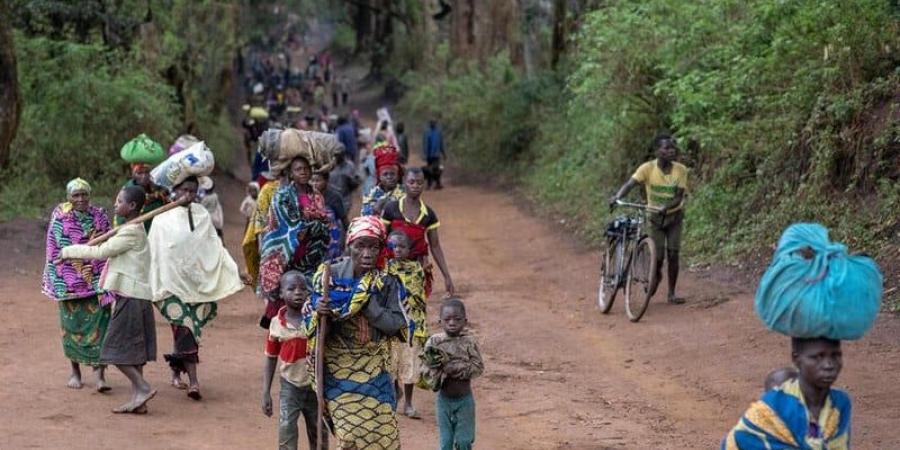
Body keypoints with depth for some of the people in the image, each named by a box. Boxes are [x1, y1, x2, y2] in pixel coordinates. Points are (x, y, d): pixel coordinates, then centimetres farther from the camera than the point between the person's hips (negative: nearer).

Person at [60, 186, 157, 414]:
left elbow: (101, 252, -14)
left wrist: (69, 251, -4)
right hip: (135, 297, 10)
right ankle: (137, 400, 10)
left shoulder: (131, 232, -14)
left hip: (130, 298, -10)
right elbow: (107, 251, 20)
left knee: (117, 349, -7)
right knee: (132, 351, 9)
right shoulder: (134, 230, 16)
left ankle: (143, 388, -8)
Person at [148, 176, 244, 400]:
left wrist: (234, 273, 0)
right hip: (173, 281, -3)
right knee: (185, 328, -11)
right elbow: (155, 253, -1)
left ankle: (176, 371, 28)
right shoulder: (163, 218, -1)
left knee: (185, 330, 8)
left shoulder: (202, 215, 8)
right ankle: (193, 381, -14)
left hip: (198, 281, 3)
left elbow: (216, 247, 8)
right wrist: (156, 288, -5)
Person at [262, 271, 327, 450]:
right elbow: (270, 359, 3)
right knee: (286, 429, -12)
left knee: (319, 434, 12)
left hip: (315, 386, 0)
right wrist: (266, 393, 0)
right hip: (290, 387, 0)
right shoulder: (277, 324, -5)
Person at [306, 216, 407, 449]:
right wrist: (318, 313, -23)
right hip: (338, 368, 0)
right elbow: (311, 323, 1)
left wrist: (367, 303, -21)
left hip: (373, 369, 1)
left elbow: (397, 324, -12)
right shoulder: (329, 274, -8)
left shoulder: (387, 282, -8)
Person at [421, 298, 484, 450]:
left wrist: (454, 367, -22)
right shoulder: (434, 342, -5)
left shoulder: (469, 342, -9)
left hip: (464, 399, -1)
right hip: (444, 399, 1)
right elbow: (426, 370, -5)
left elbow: (478, 367, -14)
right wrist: (439, 366, -24)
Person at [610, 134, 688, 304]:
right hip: (655, 217, -1)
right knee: (658, 256, -5)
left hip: (674, 216, 1)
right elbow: (630, 184, -26)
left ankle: (672, 293, 9)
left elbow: (679, 197, -17)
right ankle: (656, 276, 30)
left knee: (673, 255, -4)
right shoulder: (648, 168, -17)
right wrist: (617, 197, -45)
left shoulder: (680, 170, -14)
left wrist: (666, 207, -37)